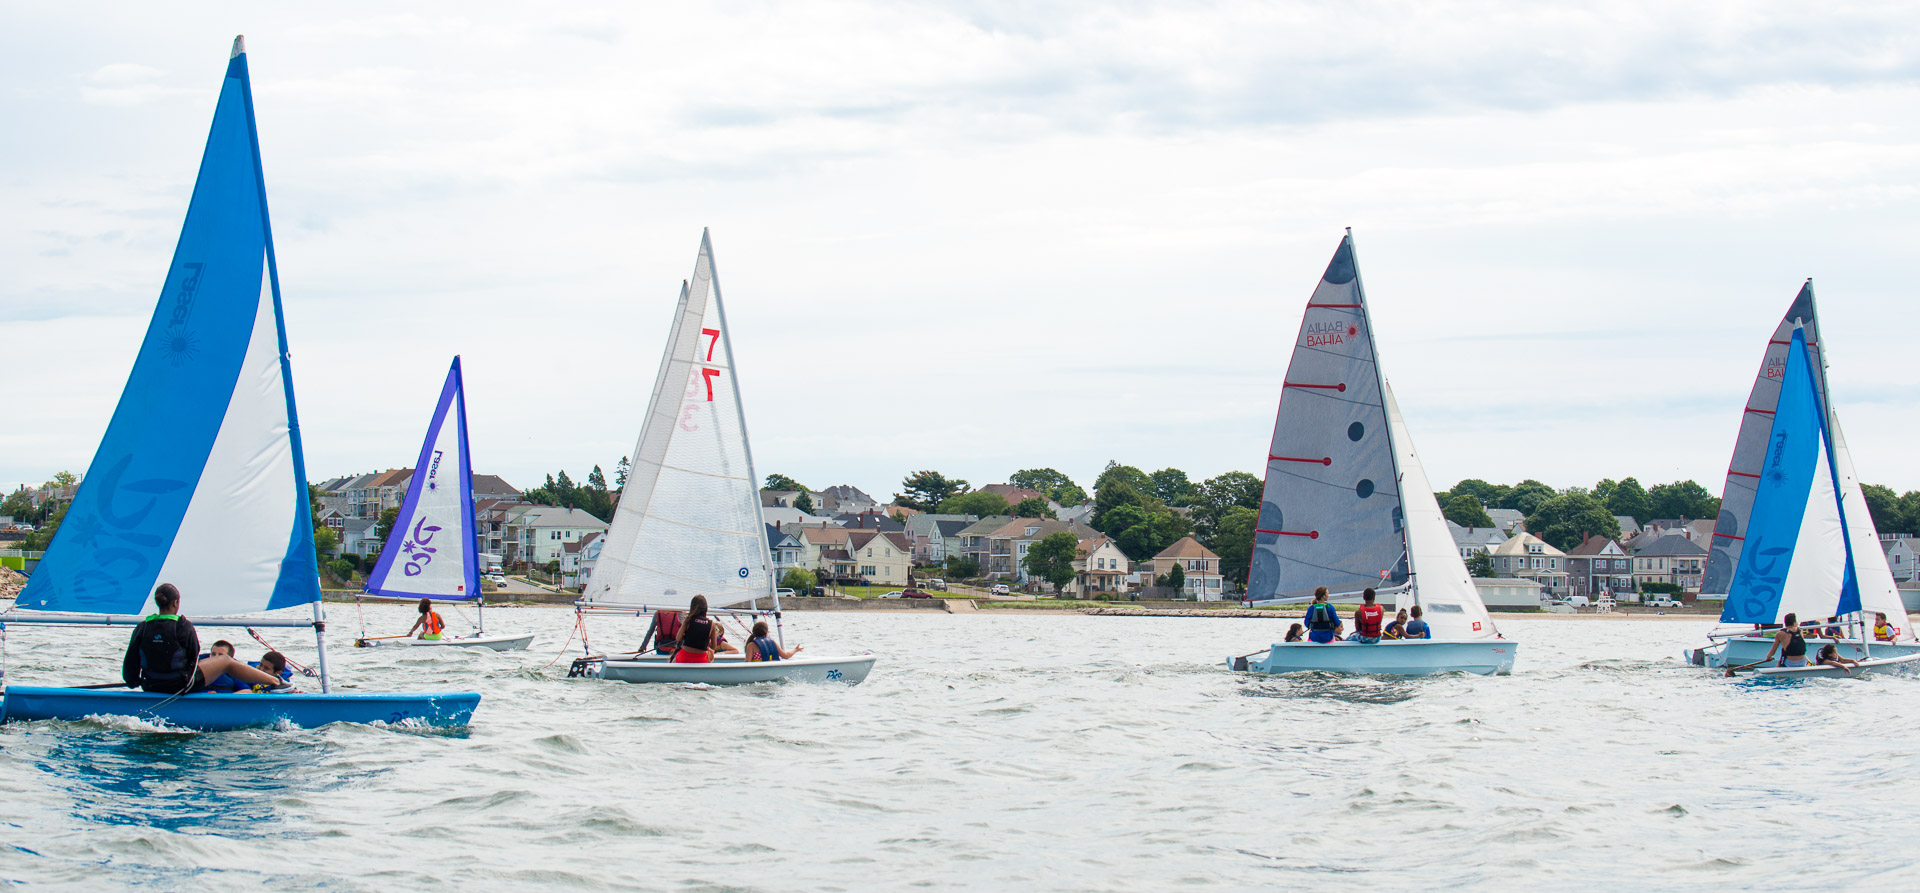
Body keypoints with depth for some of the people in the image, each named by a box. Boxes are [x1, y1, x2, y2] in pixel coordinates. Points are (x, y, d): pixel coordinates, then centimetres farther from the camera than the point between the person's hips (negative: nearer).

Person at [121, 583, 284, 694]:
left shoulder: (141, 628, -6)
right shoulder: (183, 626, -17)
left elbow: (130, 664, -3)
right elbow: (193, 657, -5)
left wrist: (133, 682, 18)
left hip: (150, 688, 5)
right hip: (181, 686, -5)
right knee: (226, 661, 15)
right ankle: (275, 681, 24)